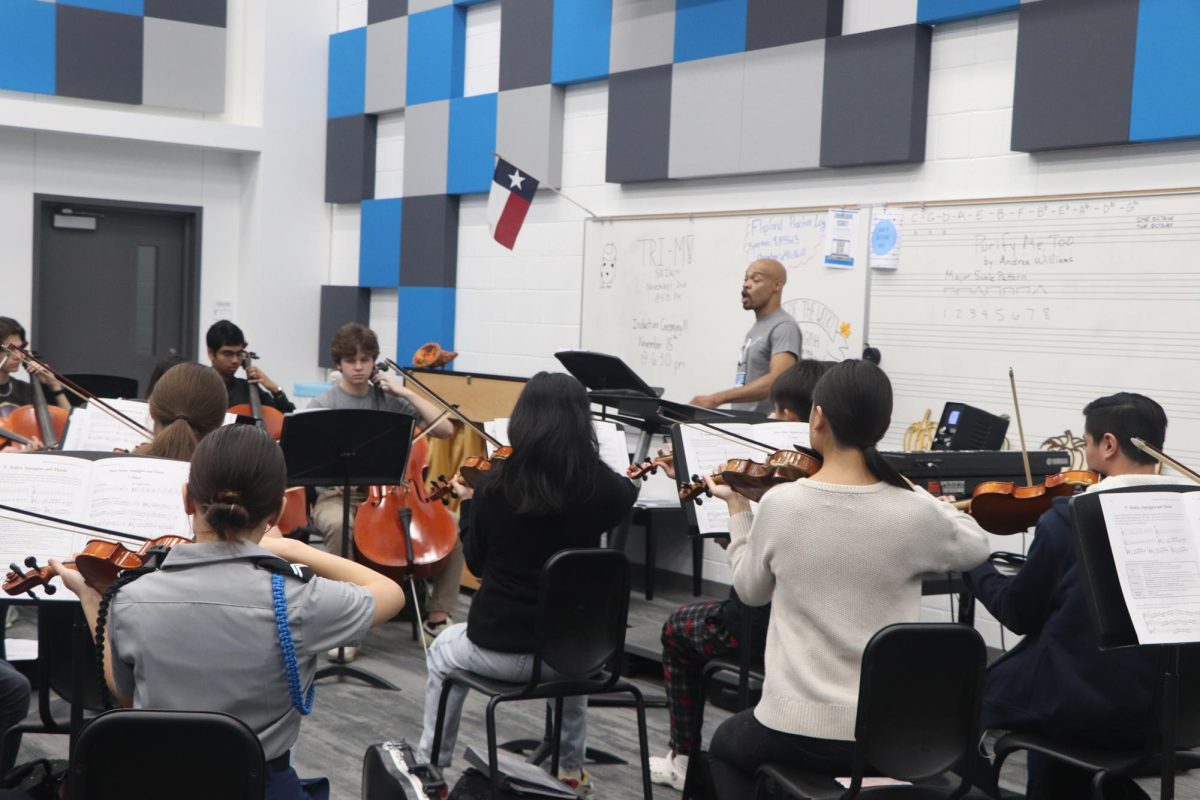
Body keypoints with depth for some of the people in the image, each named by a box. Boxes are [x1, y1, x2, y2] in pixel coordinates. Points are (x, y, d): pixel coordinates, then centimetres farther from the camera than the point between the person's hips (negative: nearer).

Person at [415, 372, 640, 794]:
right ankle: (572, 768, 46)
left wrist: (468, 504, 15)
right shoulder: (599, 486, -12)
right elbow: (628, 494, 14)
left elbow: (476, 563, 1)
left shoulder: (495, 485, -14)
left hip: (499, 649, -2)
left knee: (443, 652, 33)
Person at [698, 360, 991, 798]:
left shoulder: (780, 503, -11)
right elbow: (976, 546, 12)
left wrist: (738, 508, 18)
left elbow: (751, 590, 6)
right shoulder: (915, 513, -11)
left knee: (725, 745, 33)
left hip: (797, 731, -1)